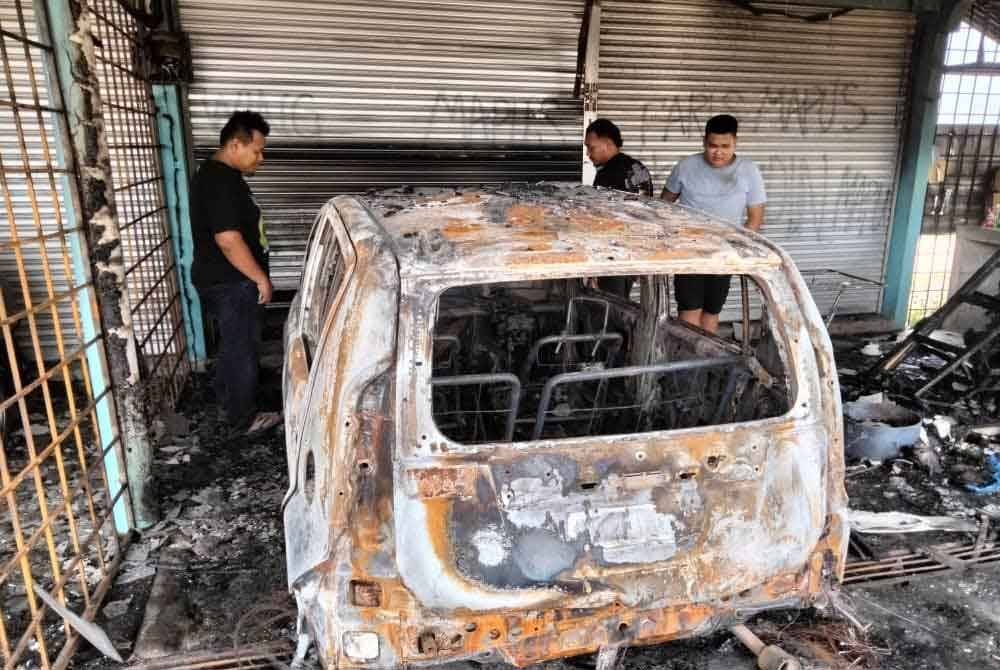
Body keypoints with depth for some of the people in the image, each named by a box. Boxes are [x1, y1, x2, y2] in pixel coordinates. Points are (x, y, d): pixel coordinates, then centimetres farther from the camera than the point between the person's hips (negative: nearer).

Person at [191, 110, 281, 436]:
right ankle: (244, 418, 16)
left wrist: (254, 277, 23)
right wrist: (261, 278, -19)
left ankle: (228, 399, 38)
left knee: (232, 343, 22)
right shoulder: (221, 182, -23)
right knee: (241, 348, 2)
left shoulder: (217, 174, 11)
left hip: (223, 279, 10)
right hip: (229, 283, -10)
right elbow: (229, 240, -28)